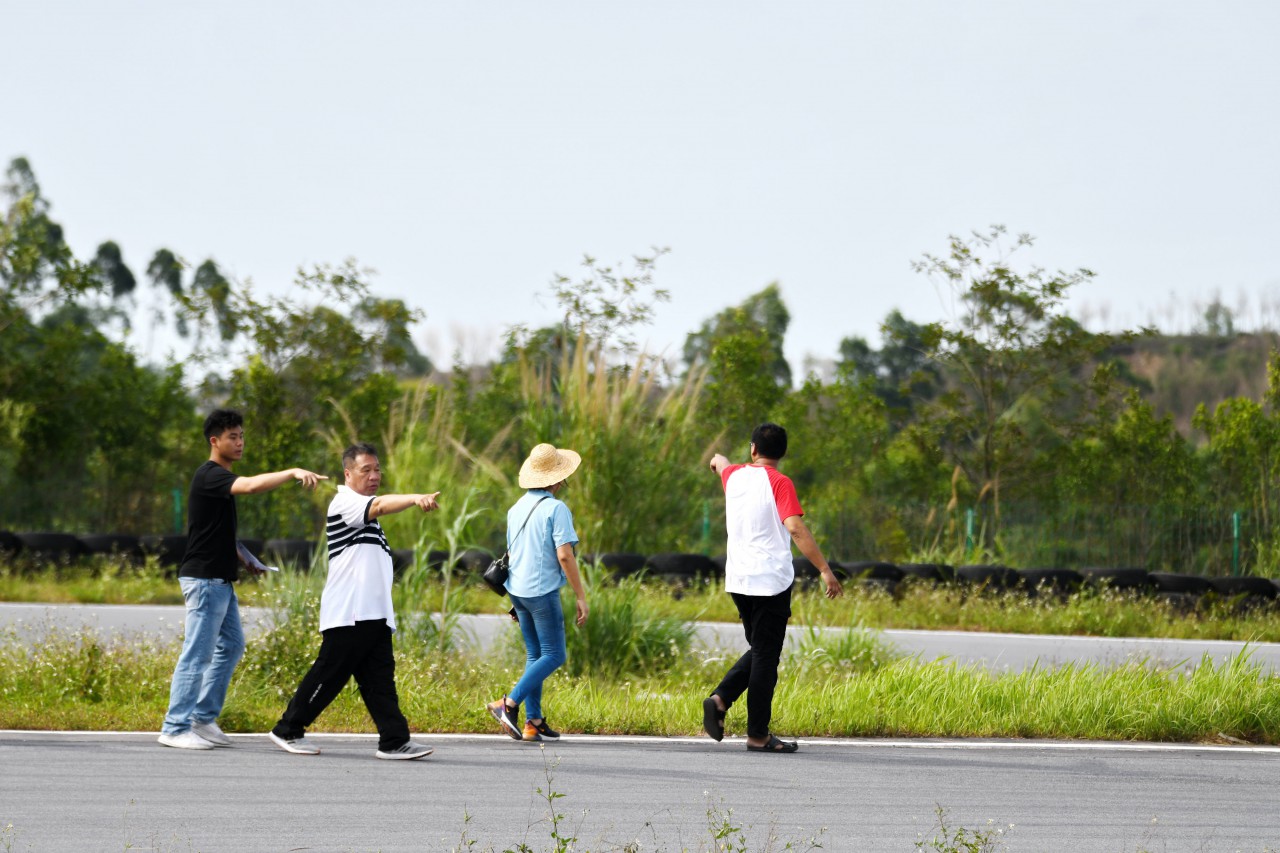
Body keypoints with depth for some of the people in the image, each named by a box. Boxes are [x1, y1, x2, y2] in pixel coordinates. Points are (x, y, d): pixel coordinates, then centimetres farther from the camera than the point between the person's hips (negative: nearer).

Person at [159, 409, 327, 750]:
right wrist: (293, 472, -40)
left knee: (232, 645, 14)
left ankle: (203, 719, 18)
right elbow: (251, 485, -34)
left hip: (221, 580, 10)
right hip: (204, 578, -10)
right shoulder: (209, 475, -15)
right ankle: (175, 728, -5)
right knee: (197, 654, -8)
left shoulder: (220, 477, 16)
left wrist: (242, 558, 16)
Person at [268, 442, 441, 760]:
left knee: (380, 678, 1)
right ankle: (288, 731, 7)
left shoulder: (364, 511, 24)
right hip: (348, 614, -9)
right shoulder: (346, 502, -8)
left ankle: (395, 740, -4)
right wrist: (416, 498, -44)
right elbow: (381, 506, -29)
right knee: (329, 675, -4)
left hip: (373, 614, 9)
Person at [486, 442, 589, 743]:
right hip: (542, 591, -8)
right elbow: (564, 555, -18)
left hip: (518, 590, 8)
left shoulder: (517, 508, 12)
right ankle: (509, 704, -13)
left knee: (535, 655, 13)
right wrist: (581, 598, -12)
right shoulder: (555, 509, -13)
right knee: (554, 655, -2)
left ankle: (534, 721, 9)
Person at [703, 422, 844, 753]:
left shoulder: (735, 476, 9)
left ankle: (720, 699, 2)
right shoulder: (779, 483, -10)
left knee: (759, 650, 19)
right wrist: (825, 570, -22)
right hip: (770, 580, -6)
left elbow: (722, 464, 35)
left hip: (738, 579, 6)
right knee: (765, 655, -1)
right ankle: (758, 735, 1)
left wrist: (719, 459, 60)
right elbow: (796, 528, -21)